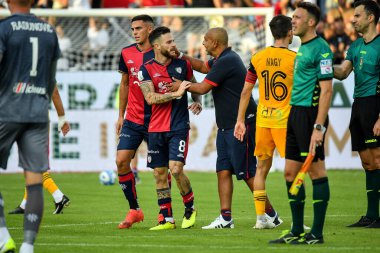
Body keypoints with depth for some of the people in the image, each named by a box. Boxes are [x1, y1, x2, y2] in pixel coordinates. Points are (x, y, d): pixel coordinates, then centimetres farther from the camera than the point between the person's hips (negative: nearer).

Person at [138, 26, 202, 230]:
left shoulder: (182, 65, 5)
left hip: (179, 127, -1)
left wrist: (197, 101, 4)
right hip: (156, 129, 1)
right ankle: (166, 219, 11)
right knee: (160, 174, 3)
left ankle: (190, 209, 8)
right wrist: (176, 94, -19)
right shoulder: (146, 70, -2)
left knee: (176, 169, -14)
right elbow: (150, 98, -14)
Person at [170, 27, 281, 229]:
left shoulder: (227, 61, -17)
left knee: (248, 174, -6)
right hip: (226, 126, 10)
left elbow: (203, 88, -16)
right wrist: (181, 56, 23)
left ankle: (271, 215, 2)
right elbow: (202, 66, 35)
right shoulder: (222, 60, 15)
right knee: (223, 171, 3)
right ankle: (225, 218, 1)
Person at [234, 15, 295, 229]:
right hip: (285, 121, -4)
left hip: (263, 120, 4)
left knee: (262, 167, 13)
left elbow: (246, 91, 7)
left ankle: (261, 217, 13)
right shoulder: (295, 58, -8)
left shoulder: (258, 58, 4)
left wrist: (240, 120, 13)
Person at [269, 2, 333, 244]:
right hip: (295, 113, 10)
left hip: (310, 113, -10)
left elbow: (326, 89, -17)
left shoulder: (320, 48, -12)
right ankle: (297, 231, 15)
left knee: (316, 170, -4)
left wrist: (319, 127, -22)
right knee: (291, 172, 9)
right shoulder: (302, 48, 17)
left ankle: (317, 233, -1)